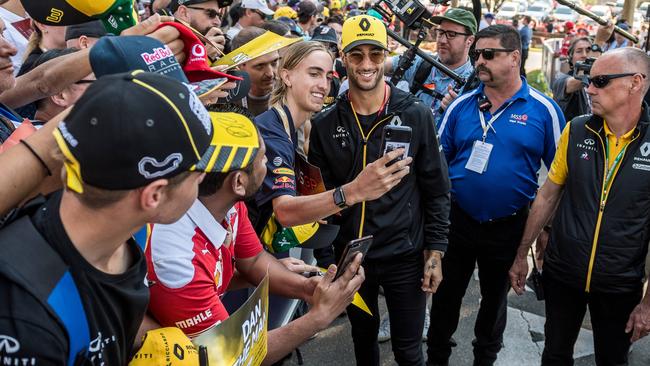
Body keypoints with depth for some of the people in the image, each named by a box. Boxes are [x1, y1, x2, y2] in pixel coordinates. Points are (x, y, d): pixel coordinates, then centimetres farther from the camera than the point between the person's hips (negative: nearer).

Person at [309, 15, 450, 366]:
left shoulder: (416, 115, -8)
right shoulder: (325, 123, -4)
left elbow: (436, 189, -4)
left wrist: (435, 251, -5)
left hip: (405, 254, -2)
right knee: (363, 336, 22)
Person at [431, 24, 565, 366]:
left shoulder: (544, 109, -8)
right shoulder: (461, 105, -2)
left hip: (508, 227, -1)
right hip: (456, 220, 2)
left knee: (495, 297, 20)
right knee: (445, 295, 15)